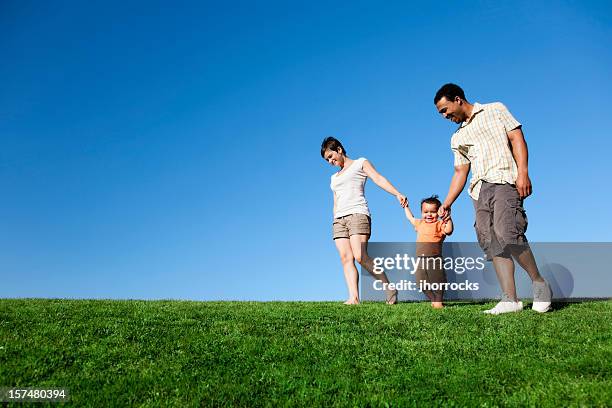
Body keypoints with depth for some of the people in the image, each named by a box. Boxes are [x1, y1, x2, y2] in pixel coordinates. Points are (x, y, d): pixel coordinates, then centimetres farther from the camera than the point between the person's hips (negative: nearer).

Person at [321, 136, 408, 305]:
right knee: (346, 258, -11)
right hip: (339, 219, 6)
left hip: (357, 214, -6)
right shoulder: (334, 177, 30)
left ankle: (389, 288, -12)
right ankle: (354, 298, -19)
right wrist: (335, 221, 15)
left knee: (360, 256, -22)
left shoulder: (360, 163, 12)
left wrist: (398, 194, -17)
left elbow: (379, 179, -3)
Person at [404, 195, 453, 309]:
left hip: (435, 259, -6)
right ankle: (433, 300, 17)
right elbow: (410, 218, 36)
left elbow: (448, 231, -20)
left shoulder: (439, 224, -1)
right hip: (421, 260, 6)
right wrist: (406, 206, 43)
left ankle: (438, 302, 9)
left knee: (437, 281, -2)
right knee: (422, 283, 6)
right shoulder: (420, 223, 17)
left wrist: (448, 218, -23)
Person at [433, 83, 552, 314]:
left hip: (504, 180, -6)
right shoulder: (457, 138, 26)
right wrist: (447, 203, 13)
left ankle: (539, 284, -6)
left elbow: (517, 138, 2)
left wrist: (523, 172, -12)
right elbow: (460, 172, 23)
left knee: (507, 232, -23)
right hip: (479, 189, 6)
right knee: (492, 243, -7)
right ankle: (510, 300, -9)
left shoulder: (495, 110, 12)